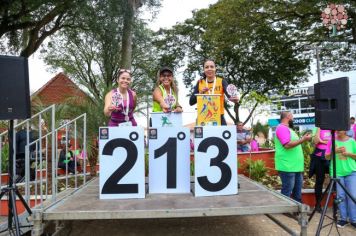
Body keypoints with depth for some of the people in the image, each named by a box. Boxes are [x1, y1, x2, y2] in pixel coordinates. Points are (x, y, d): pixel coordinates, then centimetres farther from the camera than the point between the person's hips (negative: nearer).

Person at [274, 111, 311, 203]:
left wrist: (303, 139, 20)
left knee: (297, 192, 16)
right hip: (287, 167, -11)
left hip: (296, 166, 11)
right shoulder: (282, 128, -13)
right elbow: (287, 145, -24)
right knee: (287, 192, -5)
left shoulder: (287, 129, 20)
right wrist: (303, 140, -21)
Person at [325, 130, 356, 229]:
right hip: (337, 173, 0)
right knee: (341, 196, 3)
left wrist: (348, 153, -12)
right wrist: (335, 151, -16)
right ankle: (343, 218, 13)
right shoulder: (332, 141, 2)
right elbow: (327, 157, 1)